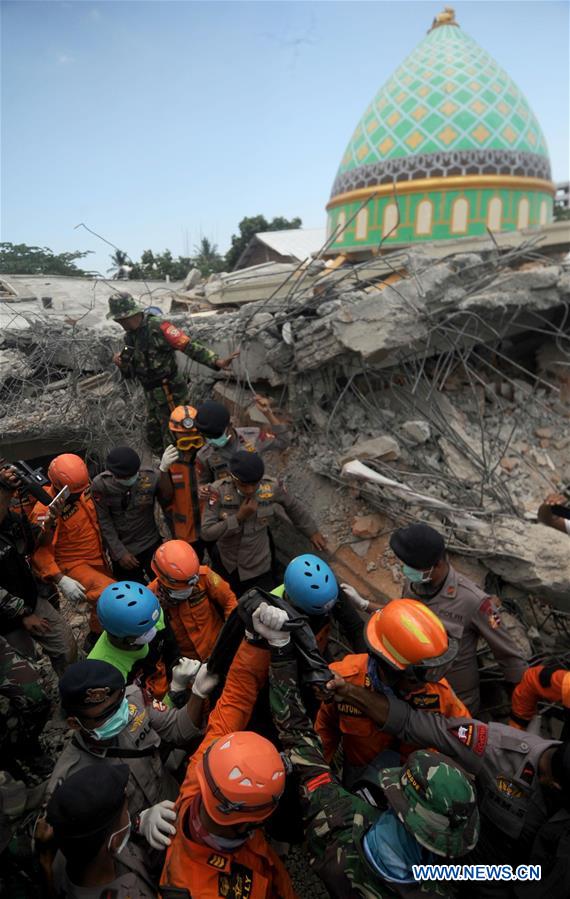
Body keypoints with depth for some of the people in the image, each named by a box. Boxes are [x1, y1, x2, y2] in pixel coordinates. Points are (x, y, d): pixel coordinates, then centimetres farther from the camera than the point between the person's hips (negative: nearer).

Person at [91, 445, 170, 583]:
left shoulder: (151, 477, -21)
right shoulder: (100, 484, -18)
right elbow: (104, 522, -11)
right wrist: (120, 552, -10)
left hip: (151, 545, -1)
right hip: (121, 549, 1)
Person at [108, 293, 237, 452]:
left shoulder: (158, 327, -18)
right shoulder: (130, 337, 6)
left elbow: (189, 347, -23)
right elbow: (130, 373, 12)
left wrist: (217, 362, -33)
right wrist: (121, 364, -11)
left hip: (169, 393, -8)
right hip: (151, 395, 8)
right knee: (154, 436, 21)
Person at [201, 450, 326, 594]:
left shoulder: (272, 488, -18)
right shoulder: (219, 490, -22)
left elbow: (294, 507, 2)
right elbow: (207, 532, -22)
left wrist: (312, 531, 11)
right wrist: (239, 517, -30)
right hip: (225, 568, 0)